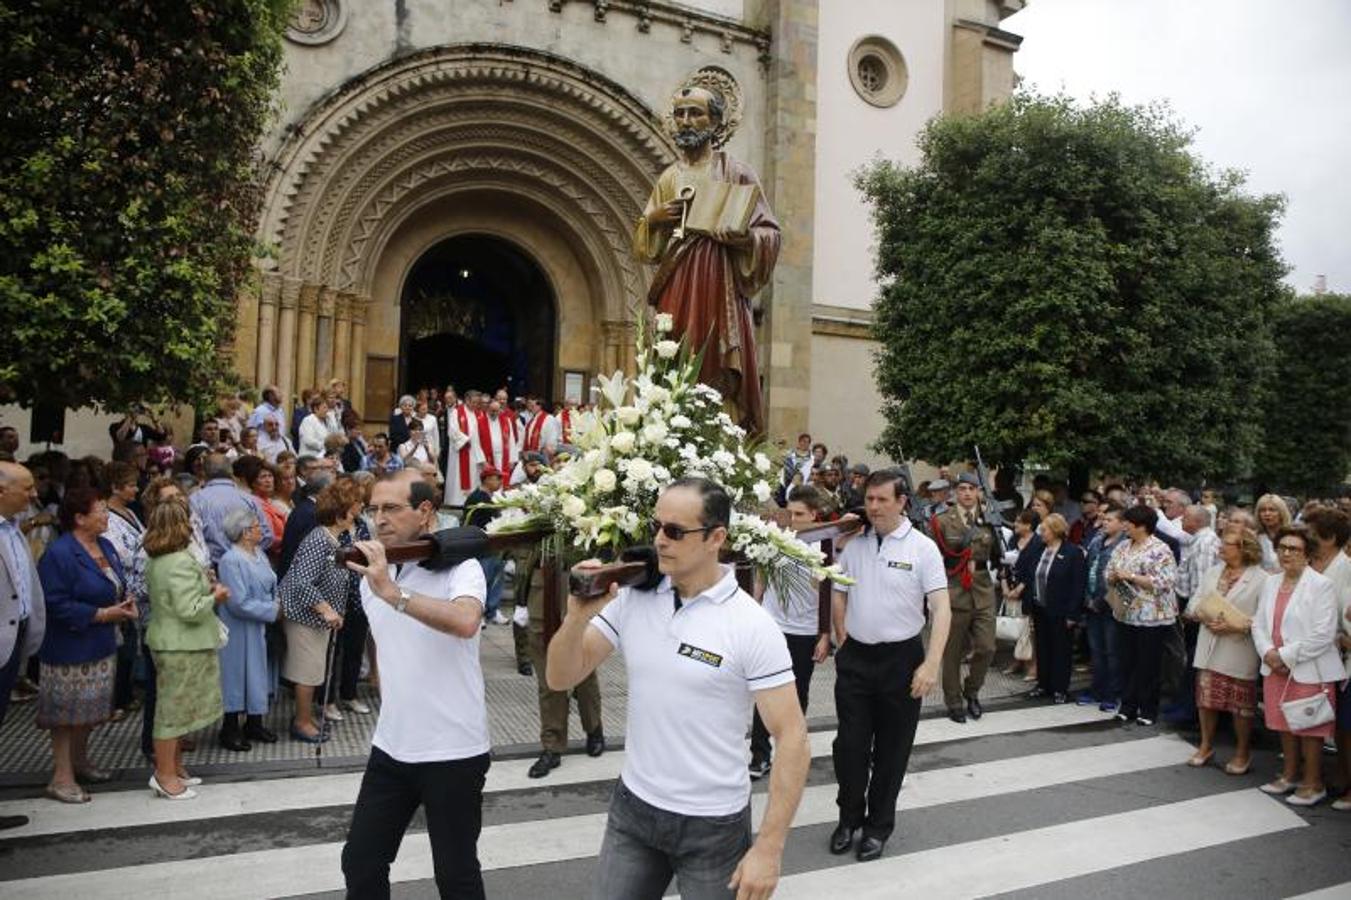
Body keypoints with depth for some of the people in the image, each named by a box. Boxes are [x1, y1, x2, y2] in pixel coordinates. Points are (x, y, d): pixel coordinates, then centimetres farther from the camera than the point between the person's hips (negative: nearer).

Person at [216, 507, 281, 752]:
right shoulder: (231, 560, -20)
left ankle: (254, 724, 29)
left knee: (257, 672, 15)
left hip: (259, 628, 8)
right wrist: (273, 610, -18)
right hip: (240, 630, -8)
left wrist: (277, 603, -7)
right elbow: (239, 603, -23)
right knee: (237, 674, 4)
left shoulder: (259, 554, 6)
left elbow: (271, 586, 12)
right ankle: (230, 729, 18)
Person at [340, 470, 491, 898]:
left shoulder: (459, 567, -16)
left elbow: (465, 623, -38)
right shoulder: (371, 573, 7)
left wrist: (393, 592, -42)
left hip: (453, 751, -6)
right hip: (391, 747, 6)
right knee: (359, 863, 13)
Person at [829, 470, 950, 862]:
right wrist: (844, 648, 7)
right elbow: (839, 599, 13)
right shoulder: (853, 546, 3)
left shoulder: (922, 548, -8)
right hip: (855, 657, 3)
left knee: (891, 749, 10)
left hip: (901, 659, -2)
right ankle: (850, 818, 28)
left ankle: (879, 825, 28)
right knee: (850, 744, 7)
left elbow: (942, 609, -12)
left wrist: (931, 665, -20)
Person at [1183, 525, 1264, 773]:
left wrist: (1238, 626, -23)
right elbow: (1194, 604, 10)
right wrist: (1204, 617, -10)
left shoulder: (1260, 579, -10)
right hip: (1209, 647, 5)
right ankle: (1206, 745, 28)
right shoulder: (1212, 572, 10)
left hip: (1239, 651, -5)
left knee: (1241, 702, 7)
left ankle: (1242, 752, 25)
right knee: (1206, 696, 12)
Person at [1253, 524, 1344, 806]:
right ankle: (1289, 776, 32)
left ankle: (1313, 785, 19)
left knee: (1310, 729, 4)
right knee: (1285, 725, 17)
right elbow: (1259, 623, 9)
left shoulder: (1321, 585, -12)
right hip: (1276, 668, 6)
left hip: (1309, 670, -6)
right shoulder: (1271, 583, 8)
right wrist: (1268, 652, -8)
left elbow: (1323, 635, -18)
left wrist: (1286, 655, -16)